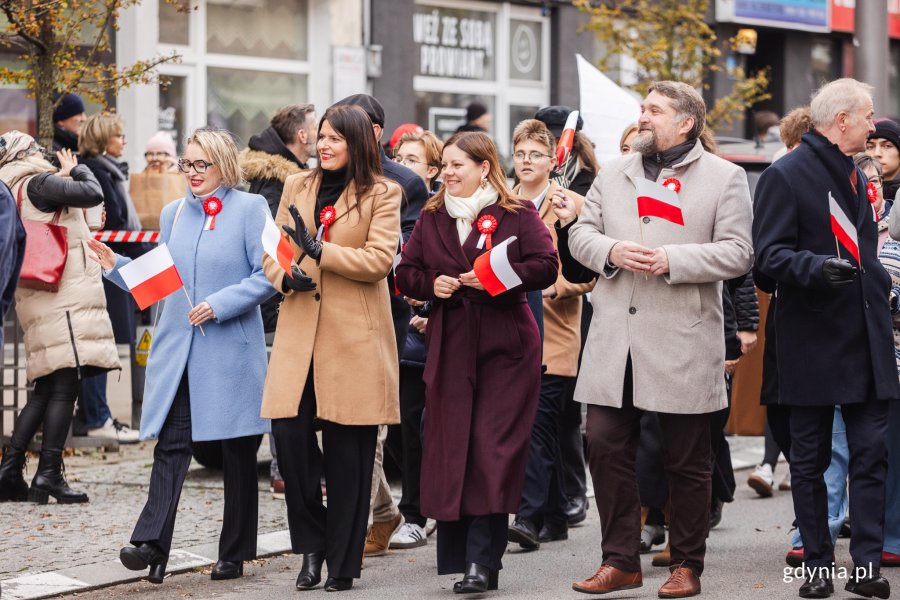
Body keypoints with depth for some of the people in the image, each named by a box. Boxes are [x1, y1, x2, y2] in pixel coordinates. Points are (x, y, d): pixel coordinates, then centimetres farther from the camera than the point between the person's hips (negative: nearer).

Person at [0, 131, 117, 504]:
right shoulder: (39, 184, -7)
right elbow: (93, 193, -11)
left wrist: (63, 177, 20)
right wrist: (76, 169, 8)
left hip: (39, 302, 9)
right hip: (65, 298, -9)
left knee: (45, 390, 12)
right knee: (65, 387, -9)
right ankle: (49, 475, -11)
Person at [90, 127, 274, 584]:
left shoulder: (249, 209, -3)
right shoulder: (173, 214, 14)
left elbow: (268, 275, -9)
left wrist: (219, 305, -17)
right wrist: (118, 268, 6)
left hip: (231, 349, -4)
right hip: (177, 349, 4)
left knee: (237, 451, 6)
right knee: (170, 443, -8)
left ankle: (234, 554, 15)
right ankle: (152, 543, -16)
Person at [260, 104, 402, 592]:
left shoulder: (382, 194, 1)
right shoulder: (297, 187, 13)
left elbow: (379, 259, -10)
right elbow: (274, 249, 16)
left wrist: (319, 249, -17)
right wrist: (283, 277, -6)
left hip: (355, 334, -3)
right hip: (300, 329, 3)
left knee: (347, 446, 1)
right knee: (289, 433, -8)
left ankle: (343, 561, 12)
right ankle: (311, 545, 10)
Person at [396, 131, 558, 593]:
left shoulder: (517, 214, 0)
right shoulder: (431, 218, 13)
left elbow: (546, 267, -9)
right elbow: (405, 274, 14)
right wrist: (431, 284, -6)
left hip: (506, 349, -4)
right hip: (450, 348, 4)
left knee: (493, 449, -8)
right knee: (450, 447, 3)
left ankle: (482, 561, -10)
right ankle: (458, 552, 13)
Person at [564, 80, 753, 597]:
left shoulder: (725, 177, 1)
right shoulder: (614, 173, 15)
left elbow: (738, 254, -7)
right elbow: (579, 233, 12)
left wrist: (673, 260, -18)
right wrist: (612, 251, -9)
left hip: (684, 341, -4)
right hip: (616, 339, 4)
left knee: (688, 461, 4)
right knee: (607, 447, 1)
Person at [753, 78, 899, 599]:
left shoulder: (856, 175, 18)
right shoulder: (785, 176, -7)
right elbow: (769, 256, -14)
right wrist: (817, 267, -29)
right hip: (813, 342, -6)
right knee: (810, 460, 4)